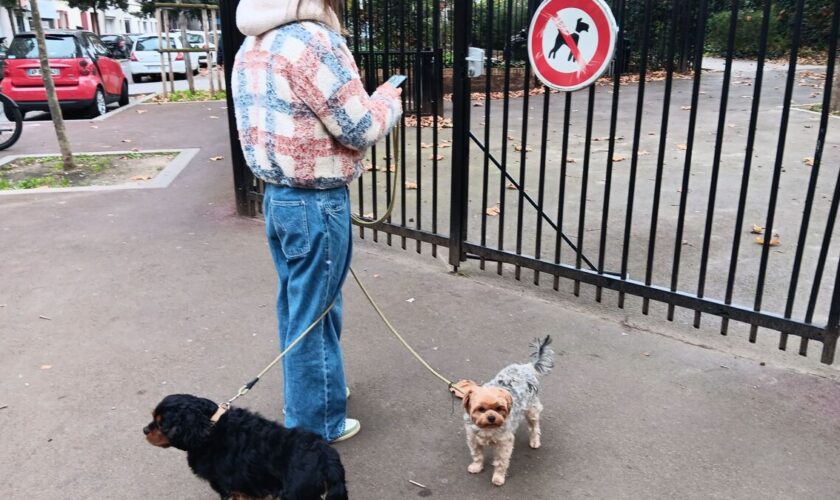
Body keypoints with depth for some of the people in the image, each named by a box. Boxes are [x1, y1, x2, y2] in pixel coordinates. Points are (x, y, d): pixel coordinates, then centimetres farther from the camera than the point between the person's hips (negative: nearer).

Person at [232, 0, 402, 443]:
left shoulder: (253, 45, 9)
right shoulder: (312, 40, -19)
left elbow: (290, 117, 11)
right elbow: (361, 129, -16)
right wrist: (389, 99, 4)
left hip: (276, 195, 9)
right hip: (316, 204, -9)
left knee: (295, 307, 21)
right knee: (314, 313, 5)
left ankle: (304, 393, 41)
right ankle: (315, 424, 22)